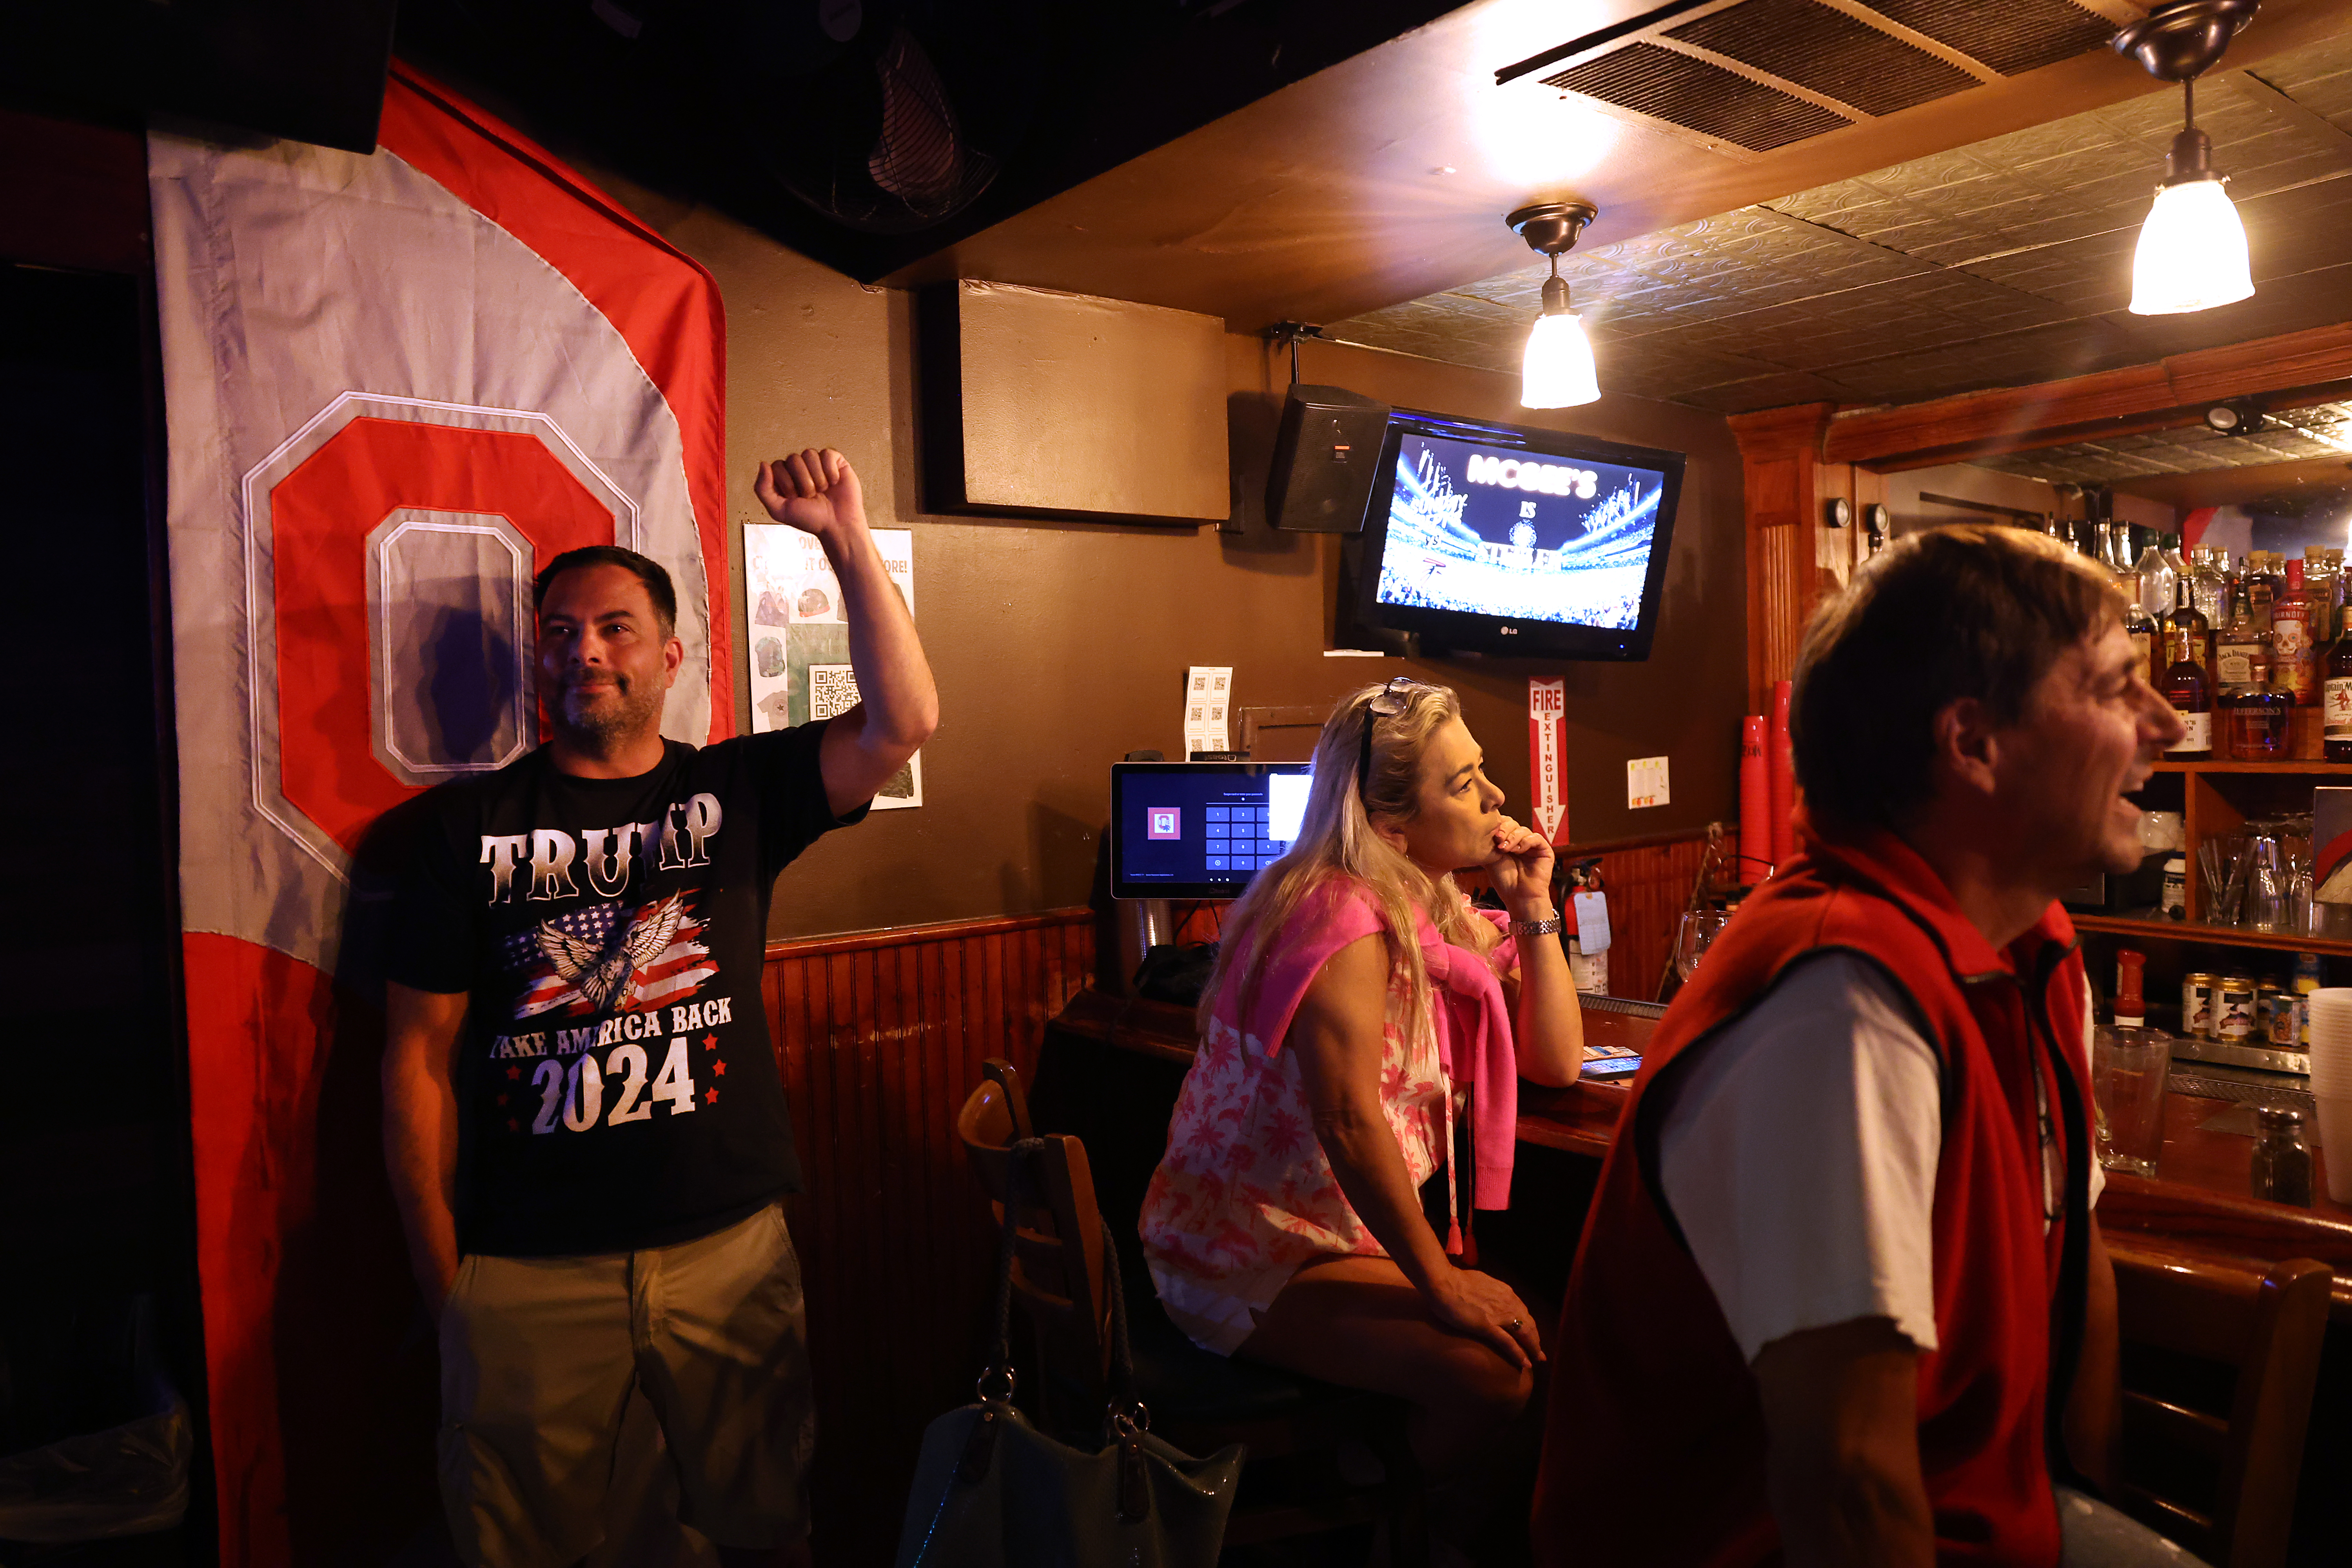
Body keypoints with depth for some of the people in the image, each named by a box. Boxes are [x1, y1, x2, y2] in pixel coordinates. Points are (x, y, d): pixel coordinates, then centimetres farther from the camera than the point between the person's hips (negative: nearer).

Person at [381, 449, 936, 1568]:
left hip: (729, 1244, 1)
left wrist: (846, 539, -20)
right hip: (527, 1270, 0)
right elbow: (420, 1059, 0)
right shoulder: (470, 824, 0)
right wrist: (442, 1280, -2)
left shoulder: (735, 791, 2)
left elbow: (904, 721, -13)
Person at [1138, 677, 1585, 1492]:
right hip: (1256, 1257, -8)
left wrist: (1533, 908, -1)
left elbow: (1557, 1061, 6)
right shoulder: (1346, 917, -21)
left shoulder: (1432, 910, 6)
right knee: (1495, 1373, -21)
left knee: (1526, 1328, -6)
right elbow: (1349, 1122, -27)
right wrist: (1441, 1282, -21)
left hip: (1344, 1231, 8)